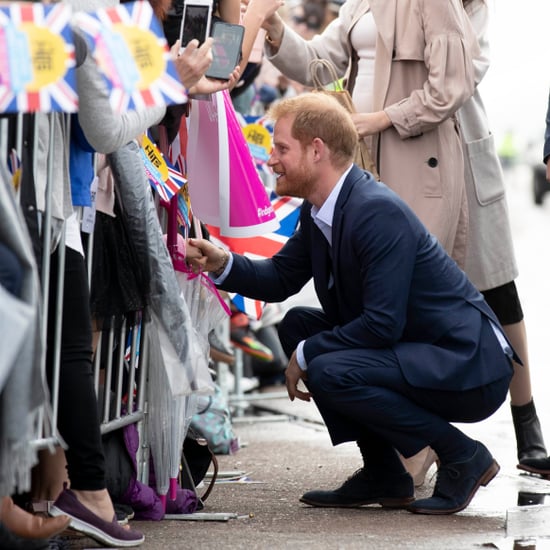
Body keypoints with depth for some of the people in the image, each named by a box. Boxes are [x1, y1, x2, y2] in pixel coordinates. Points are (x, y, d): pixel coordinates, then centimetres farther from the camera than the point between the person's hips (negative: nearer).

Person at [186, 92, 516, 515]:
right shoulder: (320, 211, 5)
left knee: (329, 372, -25)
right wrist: (223, 264, -3)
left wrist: (306, 355, -14)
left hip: (471, 370, -10)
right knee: (297, 325, 10)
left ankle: (462, 456, -8)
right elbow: (281, 278, 15)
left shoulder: (378, 212, -23)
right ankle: (384, 475, 10)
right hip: (420, 352, 10)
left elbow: (383, 323, -26)